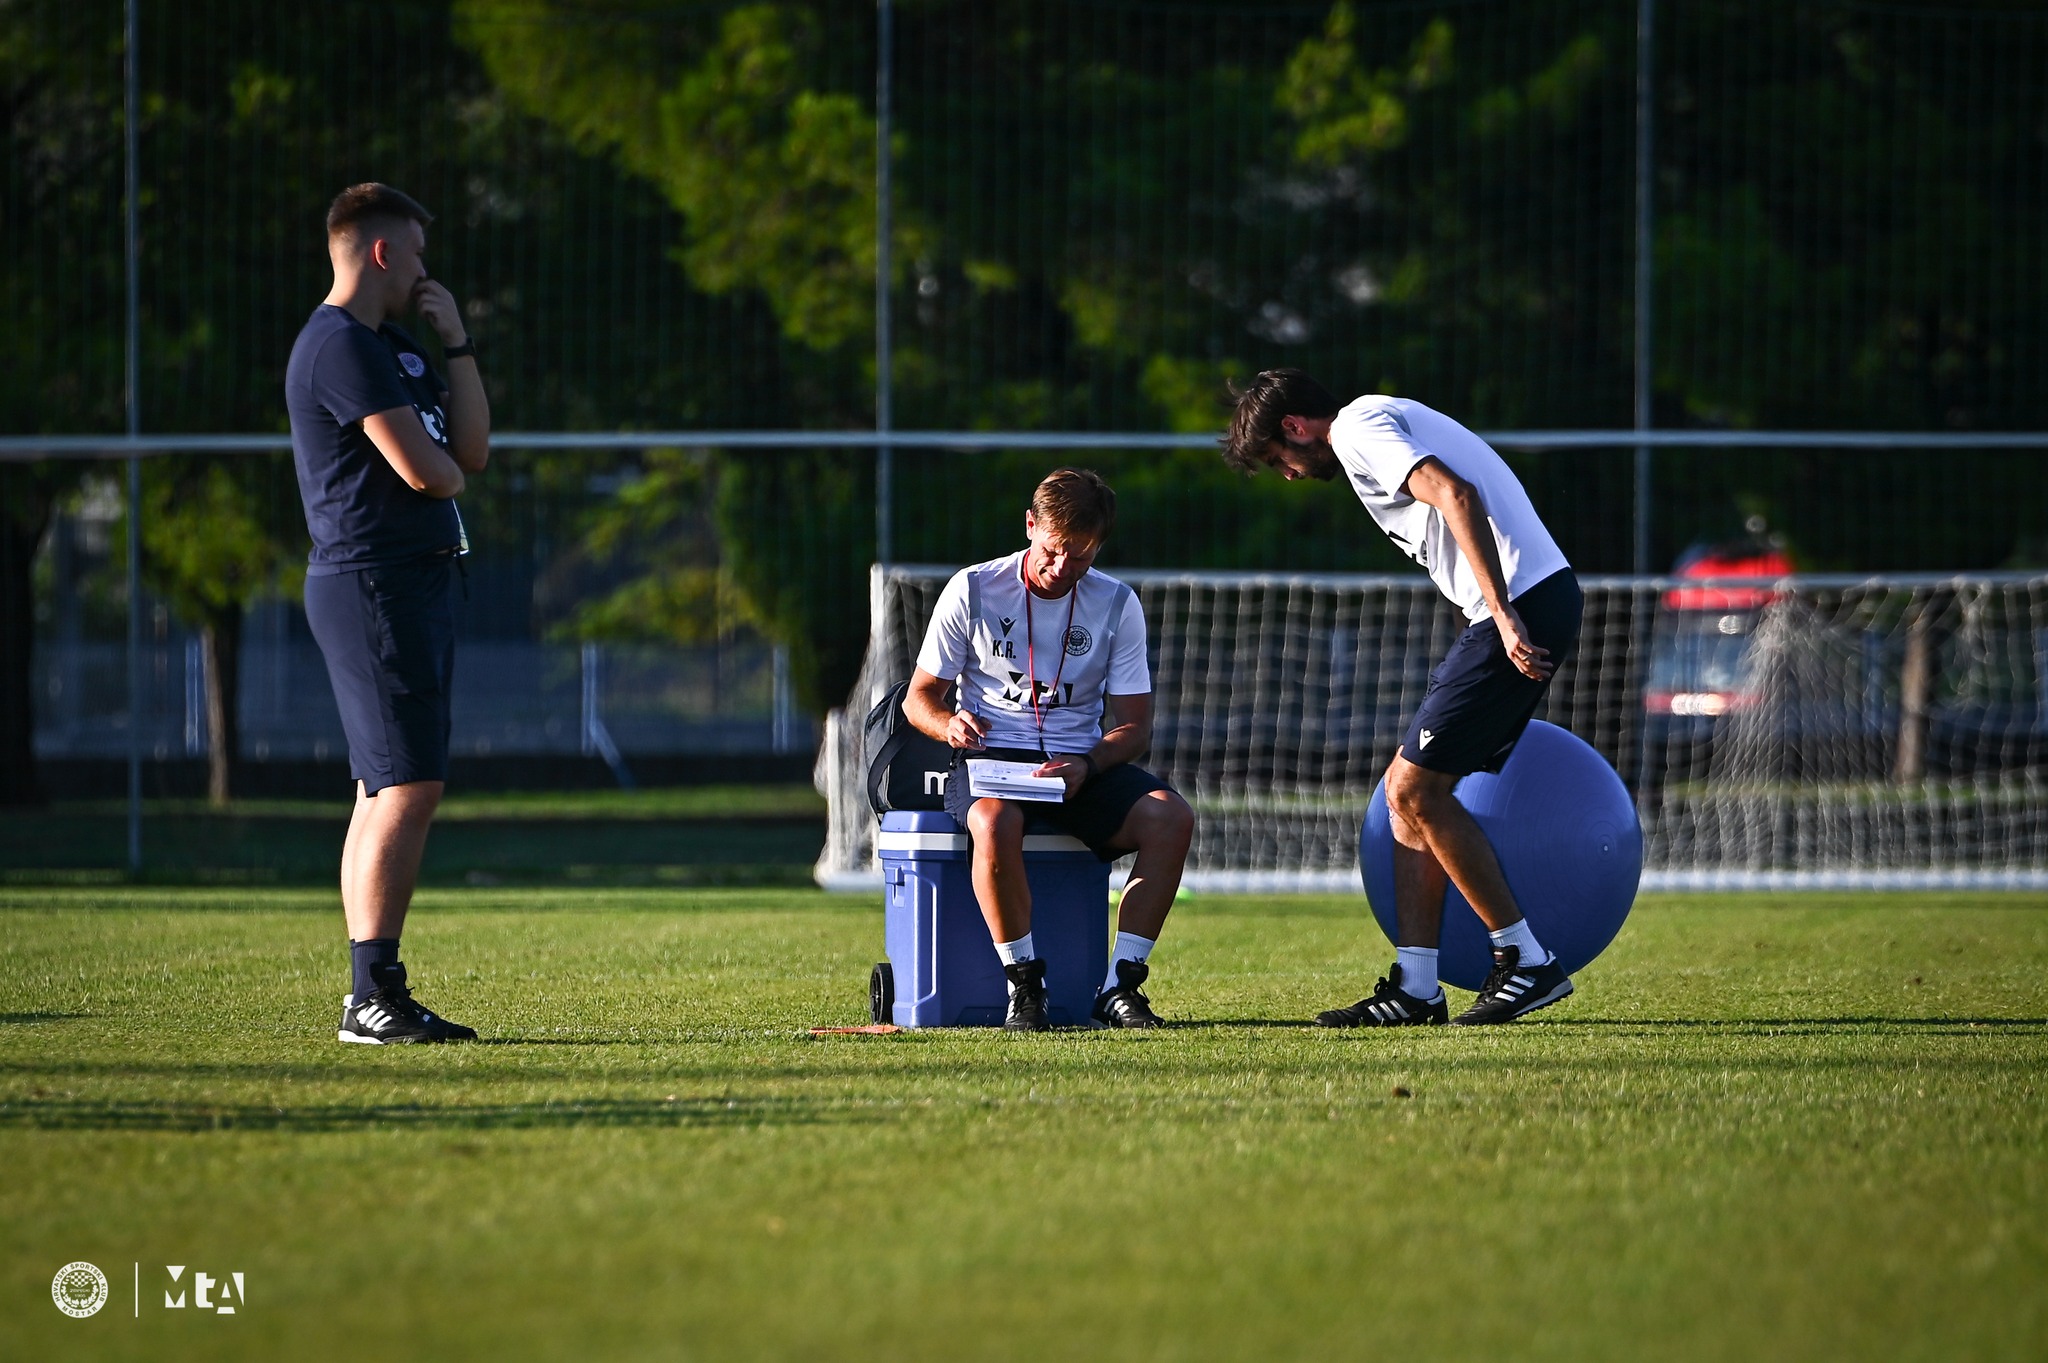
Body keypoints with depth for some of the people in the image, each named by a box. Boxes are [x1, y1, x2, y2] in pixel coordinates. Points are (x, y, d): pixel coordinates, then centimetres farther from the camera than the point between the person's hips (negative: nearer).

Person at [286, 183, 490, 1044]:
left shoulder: (393, 350, 21)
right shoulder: (342, 347, -12)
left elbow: (471, 450, 16)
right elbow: (426, 471, -18)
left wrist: (455, 343, 10)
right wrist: (450, 471, 5)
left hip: (415, 582, 10)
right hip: (373, 583, -10)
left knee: (388, 792, 9)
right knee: (407, 789, -14)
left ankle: (374, 994, 10)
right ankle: (373, 995, -14)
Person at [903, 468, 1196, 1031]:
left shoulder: (1117, 605, 4)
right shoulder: (973, 590, -1)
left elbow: (1135, 727, 3)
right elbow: (919, 698, 6)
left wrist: (1086, 765, -19)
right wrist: (949, 725, -19)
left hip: (1083, 764, 3)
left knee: (1172, 817, -27)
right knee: (995, 823, -40)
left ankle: (1120, 985, -22)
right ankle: (1024, 985, -25)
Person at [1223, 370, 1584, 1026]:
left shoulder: (1356, 428, -5)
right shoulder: (1387, 420, 26)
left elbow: (1456, 497, -20)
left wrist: (1504, 616, -25)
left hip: (1521, 602, -10)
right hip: (1545, 596, 10)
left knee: (1414, 788, -6)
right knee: (1411, 790, 10)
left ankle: (1528, 962, 0)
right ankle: (1415, 989, 9)